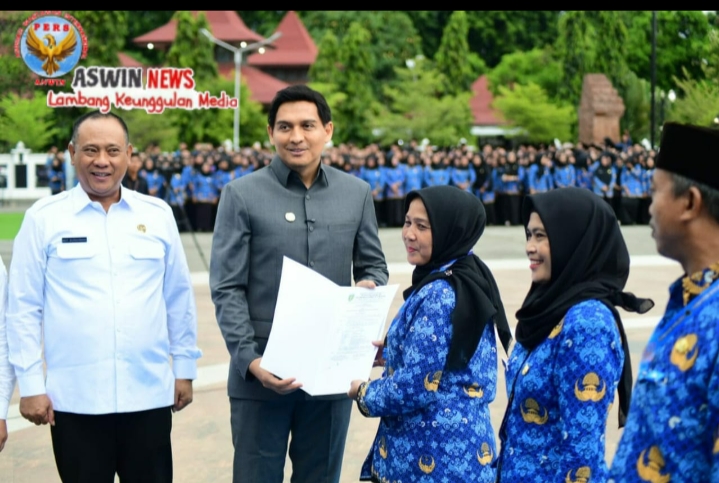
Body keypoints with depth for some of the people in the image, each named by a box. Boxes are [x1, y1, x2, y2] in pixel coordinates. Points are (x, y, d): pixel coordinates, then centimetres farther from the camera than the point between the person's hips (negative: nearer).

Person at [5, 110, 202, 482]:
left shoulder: (158, 214, 6)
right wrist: (30, 384, -4)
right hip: (74, 399, -2)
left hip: (149, 394, 2)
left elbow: (179, 298, 11)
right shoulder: (44, 217, -1)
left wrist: (184, 367, 11)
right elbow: (24, 307, -1)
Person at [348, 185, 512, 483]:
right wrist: (389, 352, 17)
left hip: (433, 457, -9)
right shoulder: (468, 279, 8)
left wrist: (362, 393, -6)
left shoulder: (439, 295, -21)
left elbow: (415, 387, -22)